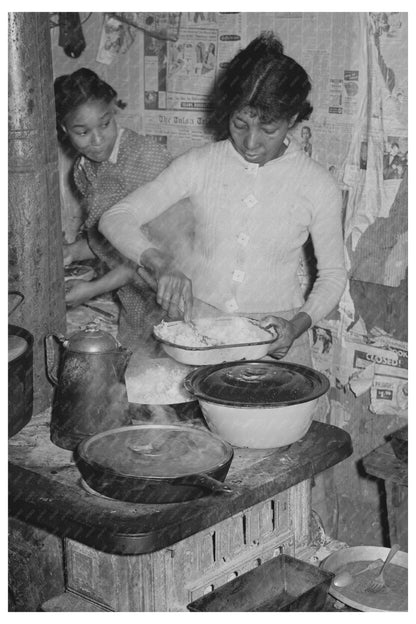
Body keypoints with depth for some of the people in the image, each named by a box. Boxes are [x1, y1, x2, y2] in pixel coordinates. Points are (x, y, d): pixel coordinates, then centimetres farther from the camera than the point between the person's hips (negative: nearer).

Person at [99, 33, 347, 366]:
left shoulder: (318, 185, -2)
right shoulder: (200, 164, -1)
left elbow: (333, 274, 9)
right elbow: (116, 218, -1)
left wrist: (299, 324, -10)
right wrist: (161, 262, -20)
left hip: (274, 337, 0)